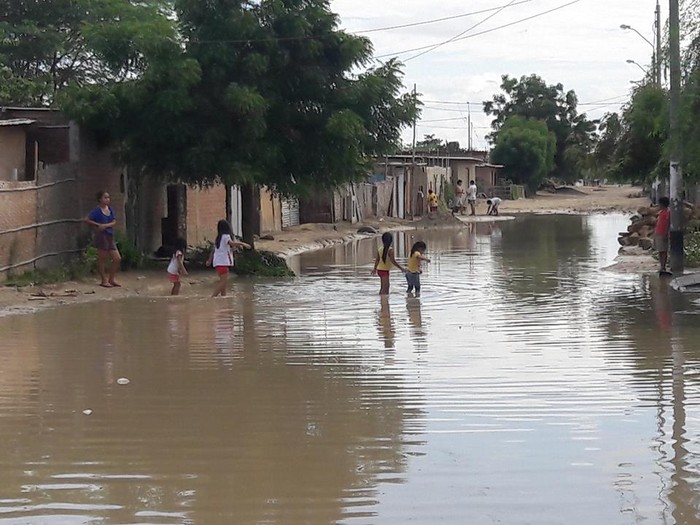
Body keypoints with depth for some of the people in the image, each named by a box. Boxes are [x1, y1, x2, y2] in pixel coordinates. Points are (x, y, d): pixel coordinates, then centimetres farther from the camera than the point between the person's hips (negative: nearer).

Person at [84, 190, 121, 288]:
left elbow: (114, 222, 1)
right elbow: (86, 220, -9)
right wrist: (98, 225, -10)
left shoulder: (110, 210, 10)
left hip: (110, 237, 7)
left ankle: (111, 279, 16)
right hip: (101, 236, -7)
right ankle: (104, 280, 11)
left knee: (117, 259, 4)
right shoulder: (97, 211, -7)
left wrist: (105, 225, -15)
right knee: (102, 259, 1)